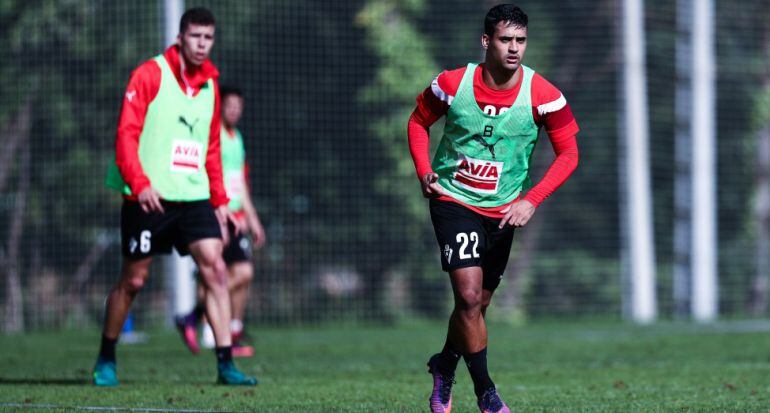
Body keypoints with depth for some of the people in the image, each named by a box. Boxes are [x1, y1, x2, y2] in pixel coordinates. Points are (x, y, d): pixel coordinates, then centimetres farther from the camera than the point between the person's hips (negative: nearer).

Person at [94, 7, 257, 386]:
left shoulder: (209, 85, 13)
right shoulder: (150, 74, -5)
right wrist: (140, 183, -23)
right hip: (149, 197, -5)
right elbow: (127, 132, -11)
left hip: (194, 196, 5)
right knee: (133, 279, 3)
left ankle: (225, 364, -10)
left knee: (215, 269, -9)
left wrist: (220, 199, 13)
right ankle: (106, 359, 21)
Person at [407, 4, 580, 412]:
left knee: (476, 305, 11)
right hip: (453, 199, -2)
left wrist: (531, 200, -19)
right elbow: (418, 121, 6)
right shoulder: (452, 84, -13)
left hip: (503, 210, 2)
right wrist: (424, 171, -8)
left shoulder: (542, 95, -14)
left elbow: (568, 153, -8)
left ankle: (444, 365, 40)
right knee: (469, 296, -17)